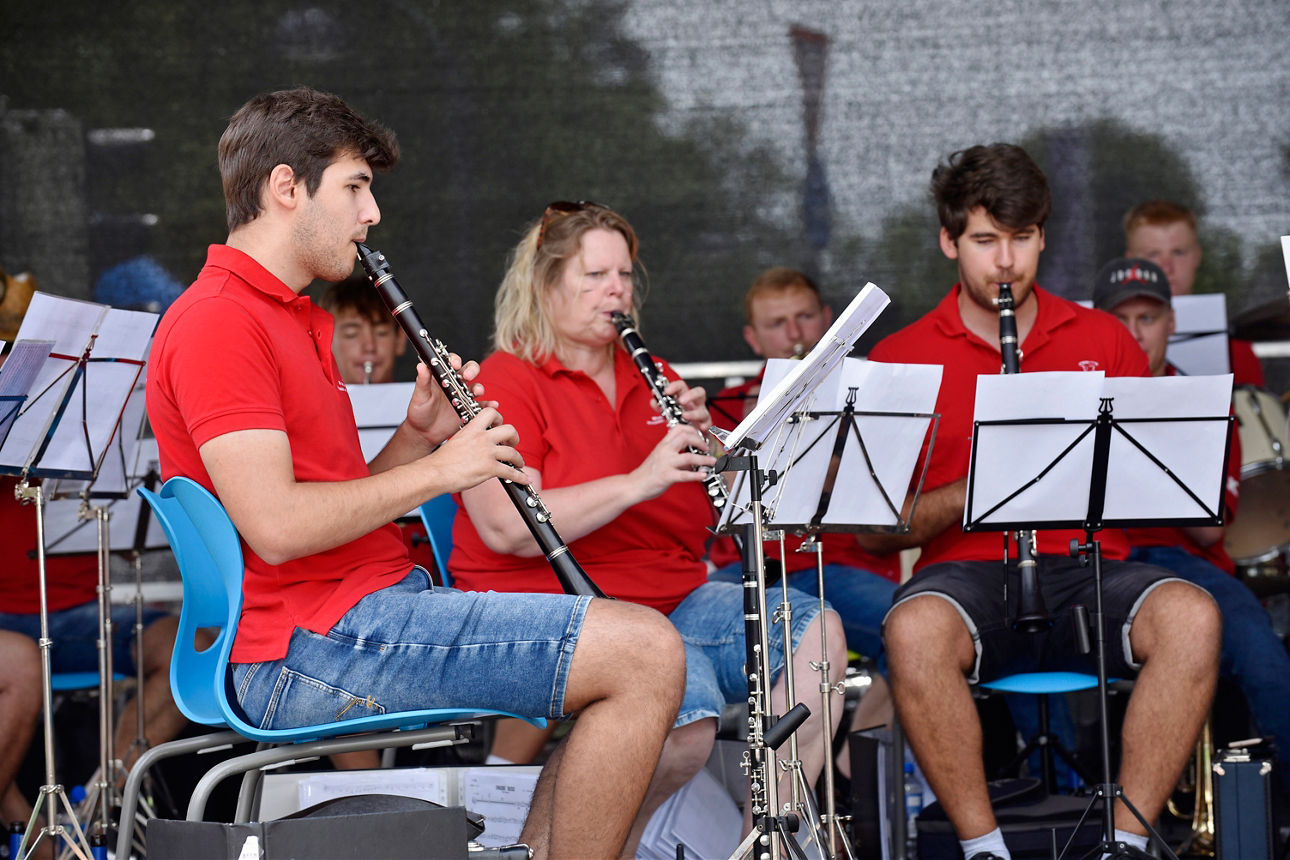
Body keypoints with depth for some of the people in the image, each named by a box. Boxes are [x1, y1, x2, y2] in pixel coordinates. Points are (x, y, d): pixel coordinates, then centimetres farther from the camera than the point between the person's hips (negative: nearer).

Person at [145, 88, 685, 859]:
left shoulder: (295, 323, 22)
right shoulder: (217, 322, -11)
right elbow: (276, 526, -21)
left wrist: (418, 436, 4)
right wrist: (437, 470, -11)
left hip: (367, 610, 11)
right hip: (307, 649, -11)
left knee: (639, 667, 15)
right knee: (647, 654, -17)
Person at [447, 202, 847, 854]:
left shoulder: (652, 381, 20)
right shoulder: (505, 383, -2)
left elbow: (717, 511, 17)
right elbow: (507, 529, -18)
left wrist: (702, 441, -3)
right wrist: (639, 482, -23)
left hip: (676, 598, 7)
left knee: (816, 631, -17)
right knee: (688, 717, -33)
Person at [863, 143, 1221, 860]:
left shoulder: (1104, 341, 15)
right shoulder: (903, 358, 9)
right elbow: (877, 530, 4)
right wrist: (972, 491, -13)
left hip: (1091, 567, 2)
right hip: (967, 571, -1)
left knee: (1191, 616, -31)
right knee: (915, 630, -37)